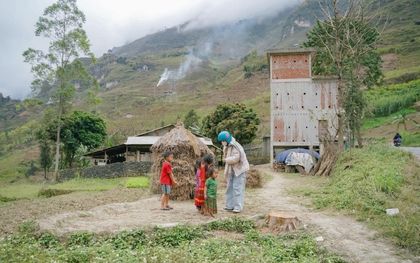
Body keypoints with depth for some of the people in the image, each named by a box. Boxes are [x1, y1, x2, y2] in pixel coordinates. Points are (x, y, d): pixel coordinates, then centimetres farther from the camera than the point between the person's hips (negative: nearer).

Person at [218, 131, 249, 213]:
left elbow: (236, 158, -26)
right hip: (231, 170, 9)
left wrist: (226, 160, -16)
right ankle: (230, 205, 17)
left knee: (237, 187, -9)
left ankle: (238, 206, -5)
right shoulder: (226, 147, 11)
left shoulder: (235, 146, -18)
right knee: (230, 187, 10)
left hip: (239, 169, -9)